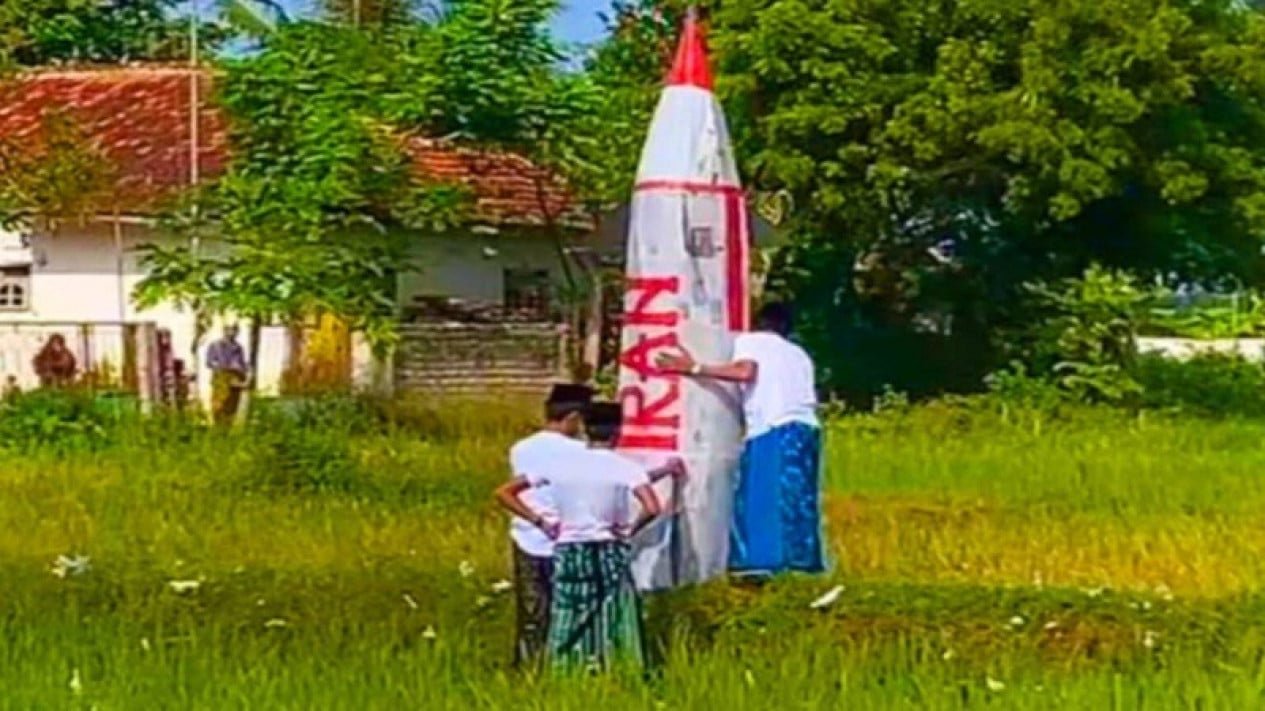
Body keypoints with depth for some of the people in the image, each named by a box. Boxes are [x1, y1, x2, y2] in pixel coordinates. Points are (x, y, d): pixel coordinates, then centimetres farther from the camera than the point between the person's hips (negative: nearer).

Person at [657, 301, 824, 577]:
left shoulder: (748, 341, 12)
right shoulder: (799, 354, 30)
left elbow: (745, 371, -10)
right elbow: (811, 398, 16)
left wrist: (694, 368, -6)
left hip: (774, 430, -6)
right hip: (806, 428, 6)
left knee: (760, 497, -8)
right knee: (798, 500, 7)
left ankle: (760, 562, -17)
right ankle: (802, 560, 2)